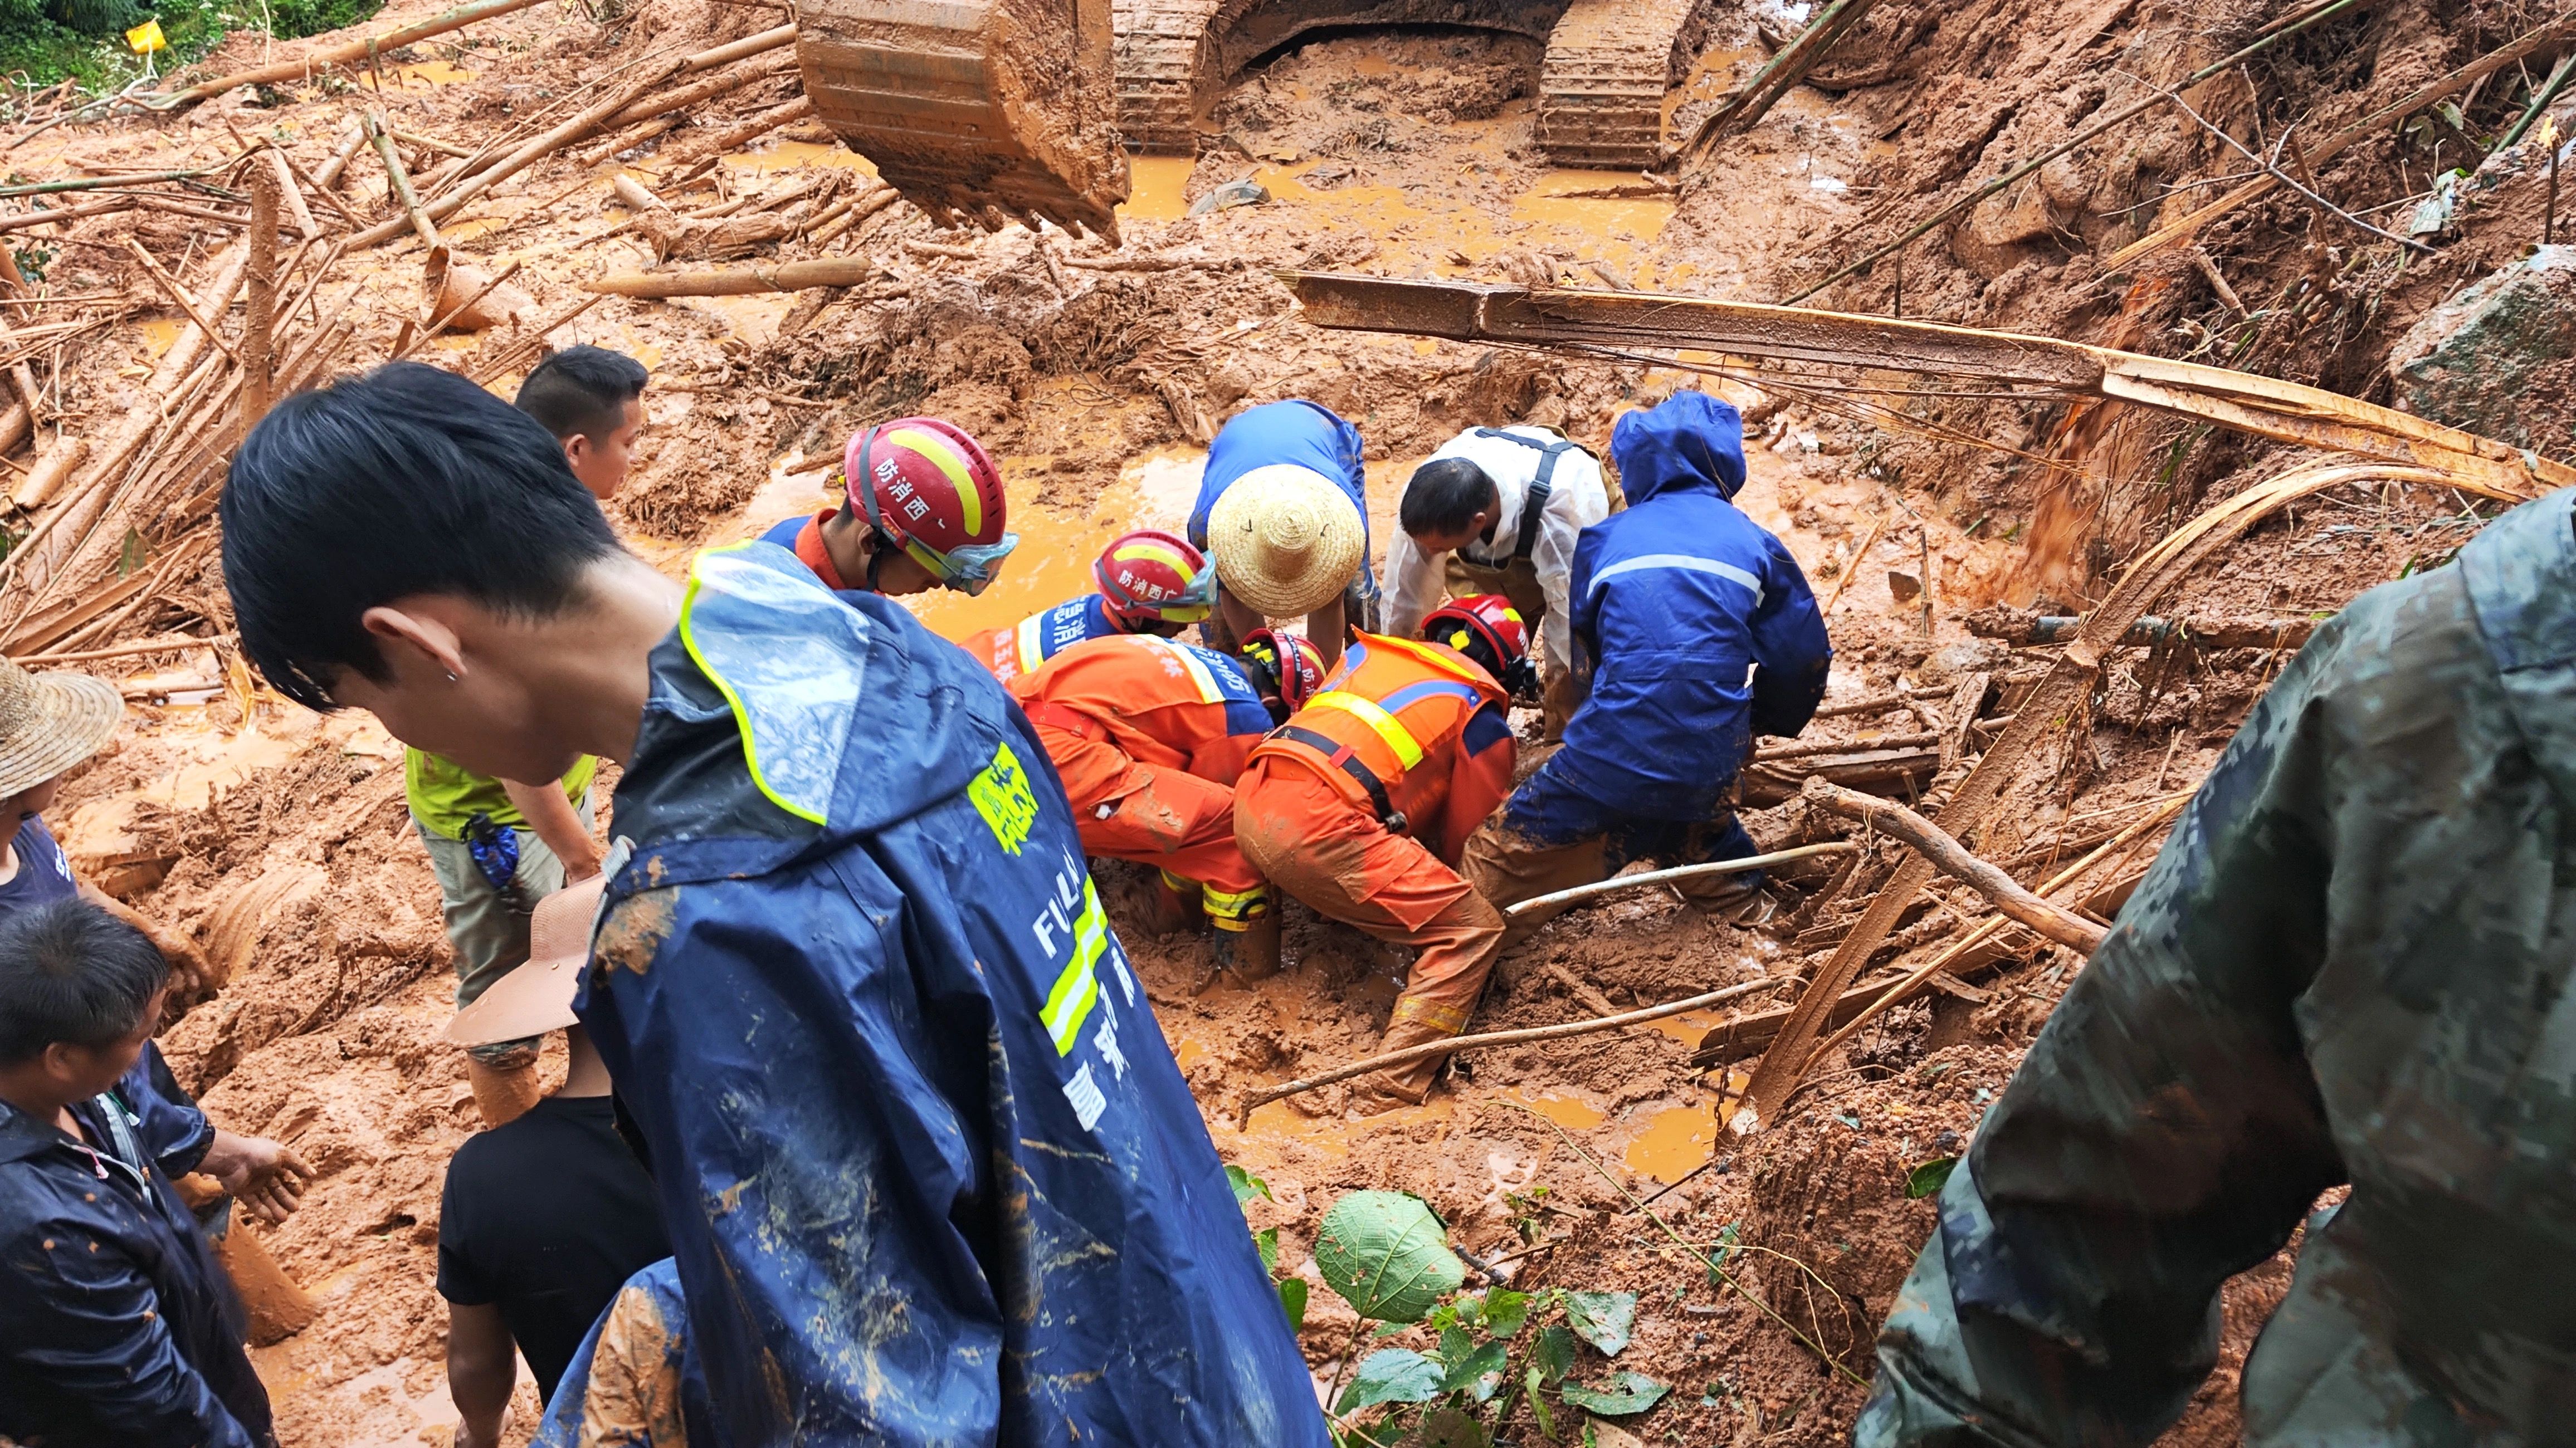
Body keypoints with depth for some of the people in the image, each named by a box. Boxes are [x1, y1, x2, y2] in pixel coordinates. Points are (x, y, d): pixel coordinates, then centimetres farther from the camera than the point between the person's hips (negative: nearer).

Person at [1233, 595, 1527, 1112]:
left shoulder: (1365, 653, 27)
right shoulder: (1481, 717, 12)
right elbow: (1466, 835, 17)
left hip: (1251, 802, 7)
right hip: (1321, 827, -7)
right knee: (1475, 930, -1)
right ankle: (1388, 1093, -15)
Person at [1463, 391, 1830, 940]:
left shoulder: (1603, 540, 10)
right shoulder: (1754, 542, 11)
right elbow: (1803, 656, 13)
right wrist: (1766, 723, 32)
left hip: (1616, 752, -2)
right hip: (1712, 761, 3)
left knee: (1515, 850, 5)